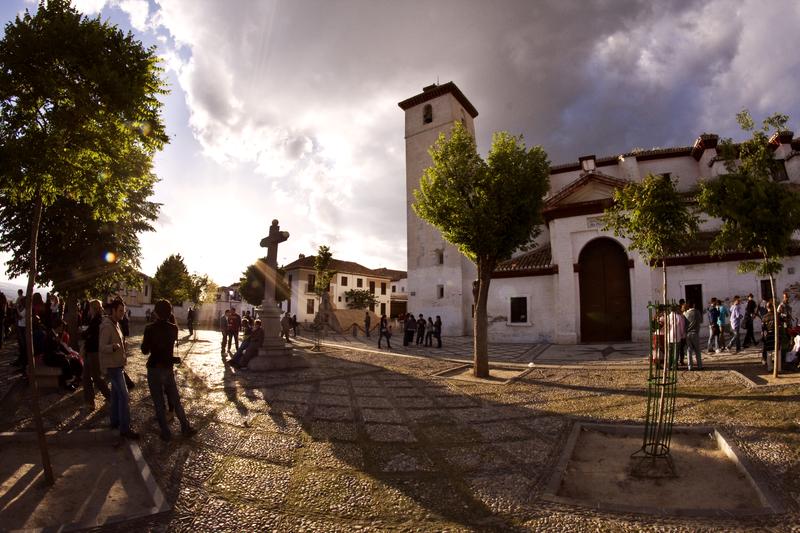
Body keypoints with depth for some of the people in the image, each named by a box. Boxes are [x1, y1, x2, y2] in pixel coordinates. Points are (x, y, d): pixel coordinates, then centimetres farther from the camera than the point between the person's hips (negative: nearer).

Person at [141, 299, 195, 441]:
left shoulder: (150, 328, -14)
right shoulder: (173, 328, -4)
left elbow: (145, 350, -7)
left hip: (154, 369, -3)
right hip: (168, 368, 3)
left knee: (158, 403, 8)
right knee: (175, 400, 15)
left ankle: (166, 433, 12)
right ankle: (186, 428, 18)